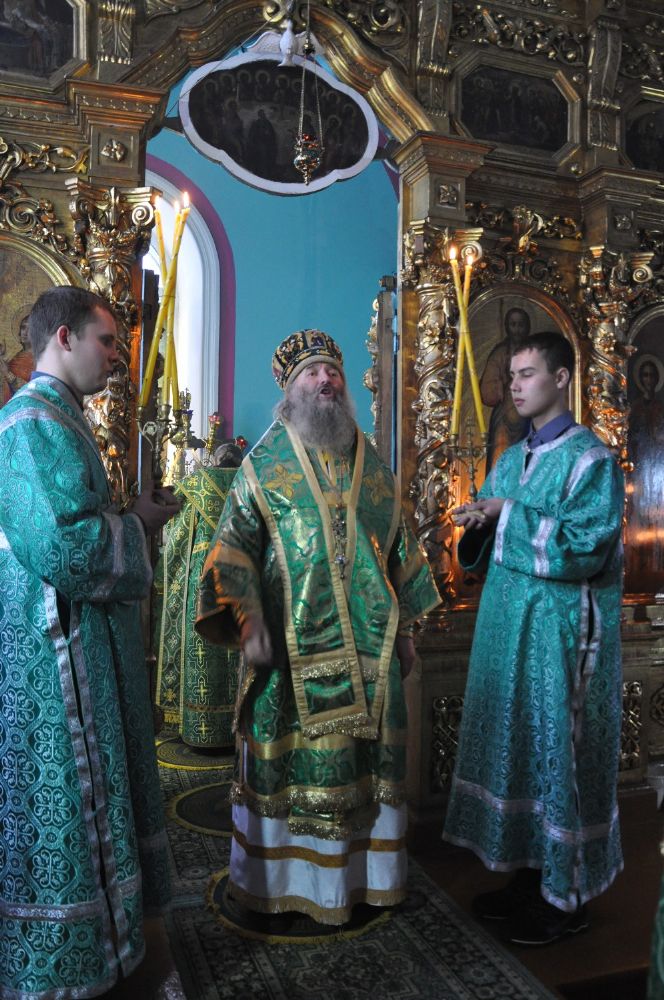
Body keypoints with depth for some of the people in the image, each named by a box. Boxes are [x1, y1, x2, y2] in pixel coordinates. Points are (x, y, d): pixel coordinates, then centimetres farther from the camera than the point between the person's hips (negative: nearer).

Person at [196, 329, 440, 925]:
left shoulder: (373, 465, 11)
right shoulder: (264, 463, 1)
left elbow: (401, 548, 15)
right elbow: (235, 549, -4)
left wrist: (406, 628, 12)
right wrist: (249, 624, -16)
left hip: (370, 648, 4)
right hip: (294, 648, -3)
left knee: (365, 761, 11)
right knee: (296, 764, 5)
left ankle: (363, 871, 28)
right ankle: (289, 878, 23)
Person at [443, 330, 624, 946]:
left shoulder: (589, 457, -10)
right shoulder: (510, 460, 13)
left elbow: (587, 547, -20)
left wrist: (509, 513, -17)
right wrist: (479, 521, -5)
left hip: (560, 630, -7)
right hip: (507, 624, 8)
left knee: (556, 751, 3)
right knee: (513, 746, 14)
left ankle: (566, 896, 21)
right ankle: (527, 873, 30)